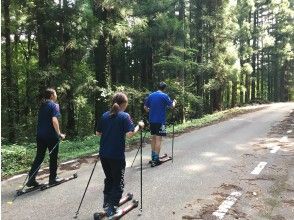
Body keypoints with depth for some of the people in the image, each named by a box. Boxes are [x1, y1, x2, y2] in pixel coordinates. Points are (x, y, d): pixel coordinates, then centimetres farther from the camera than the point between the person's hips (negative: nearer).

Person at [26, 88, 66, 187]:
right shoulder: (54, 105, -9)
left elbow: (41, 120, 19)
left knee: (39, 157, 11)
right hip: (51, 136, -7)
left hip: (40, 135, 7)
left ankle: (31, 179, 9)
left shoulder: (42, 105, 14)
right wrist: (59, 134, -17)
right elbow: (54, 120, -21)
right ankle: (53, 178, 18)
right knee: (53, 157, 8)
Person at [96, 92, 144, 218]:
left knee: (109, 179, 23)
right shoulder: (125, 116, -10)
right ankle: (112, 209, 8)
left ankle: (106, 203, 33)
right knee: (118, 182, 9)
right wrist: (139, 126, -4)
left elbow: (98, 133, 11)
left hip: (104, 154, 6)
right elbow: (129, 134, -19)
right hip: (117, 156, -5)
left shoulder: (104, 116, 6)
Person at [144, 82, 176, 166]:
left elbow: (145, 107, 12)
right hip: (160, 121, -5)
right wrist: (174, 102, 20)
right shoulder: (164, 96, -8)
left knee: (153, 138, 16)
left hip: (152, 120, 6)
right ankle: (155, 160, -4)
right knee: (158, 139, -3)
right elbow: (172, 106, -1)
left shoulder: (151, 95, 7)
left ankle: (153, 157, 22)